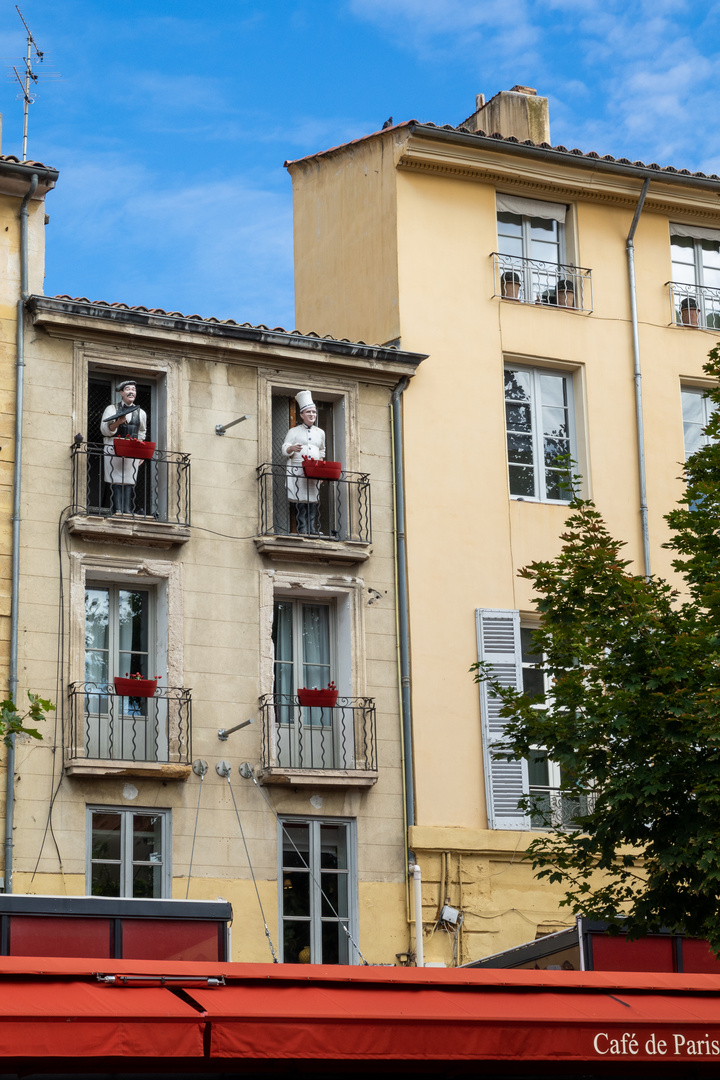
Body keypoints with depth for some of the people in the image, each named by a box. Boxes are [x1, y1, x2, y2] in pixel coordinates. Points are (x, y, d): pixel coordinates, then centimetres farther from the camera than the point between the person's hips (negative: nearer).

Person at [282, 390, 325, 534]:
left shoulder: (320, 433, 19)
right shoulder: (294, 431, 7)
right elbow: (285, 450, -1)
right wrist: (292, 448, -22)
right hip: (297, 472, -3)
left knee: (313, 503, -3)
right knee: (300, 504, -12)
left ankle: (313, 532, -6)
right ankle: (302, 531, -15)